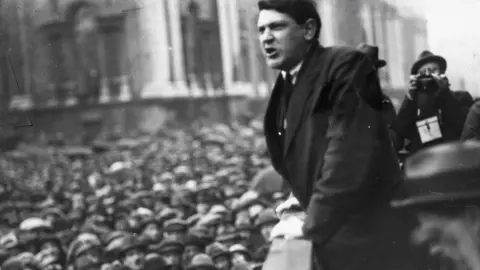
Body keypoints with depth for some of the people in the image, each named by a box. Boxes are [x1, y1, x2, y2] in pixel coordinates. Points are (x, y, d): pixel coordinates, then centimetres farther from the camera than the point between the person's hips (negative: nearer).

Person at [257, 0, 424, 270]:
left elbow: (348, 155, -22)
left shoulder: (345, 65, -15)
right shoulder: (287, 83, 10)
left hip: (371, 235, -8)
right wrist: (307, 203, 6)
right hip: (332, 237, 8)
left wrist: (314, 225, -18)